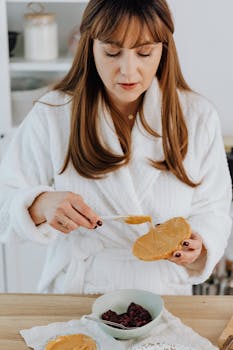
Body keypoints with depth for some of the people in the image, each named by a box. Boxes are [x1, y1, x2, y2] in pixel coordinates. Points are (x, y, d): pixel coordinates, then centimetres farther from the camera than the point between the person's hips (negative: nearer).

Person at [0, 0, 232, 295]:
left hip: (165, 293, 3)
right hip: (76, 292, -2)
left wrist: (197, 243, -19)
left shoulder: (199, 116, -2)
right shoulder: (51, 114, -6)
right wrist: (40, 206, -26)